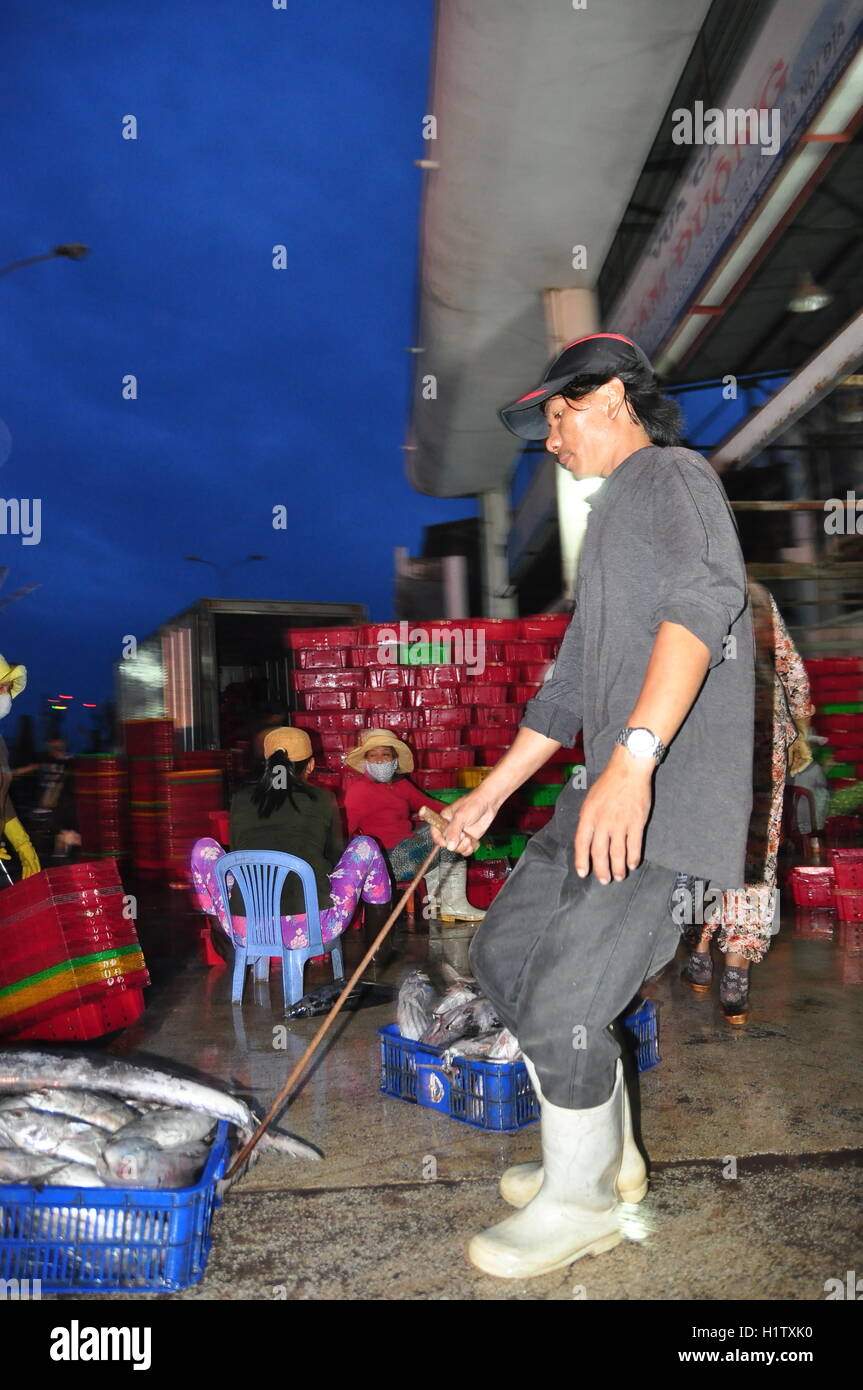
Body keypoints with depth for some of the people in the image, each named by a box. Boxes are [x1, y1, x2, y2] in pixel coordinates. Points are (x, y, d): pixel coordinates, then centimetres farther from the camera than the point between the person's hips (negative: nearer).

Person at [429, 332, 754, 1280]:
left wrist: (633, 757, -36)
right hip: (609, 798, 10)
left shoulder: (671, 475, -3)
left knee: (560, 1007, -8)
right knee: (503, 955, 14)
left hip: (667, 807, -10)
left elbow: (703, 598, -25)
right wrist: (488, 796, 26)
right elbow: (569, 687, 27)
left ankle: (580, 1202, 19)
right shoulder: (610, 524, 26)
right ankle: (607, 1154, 31)